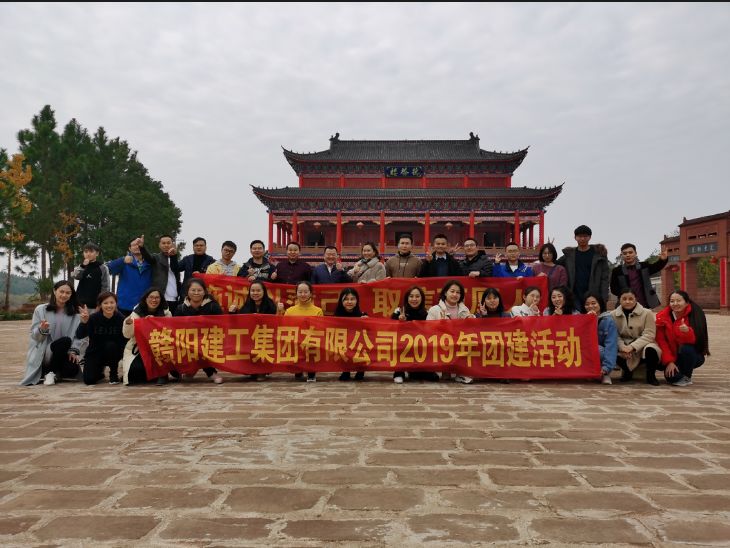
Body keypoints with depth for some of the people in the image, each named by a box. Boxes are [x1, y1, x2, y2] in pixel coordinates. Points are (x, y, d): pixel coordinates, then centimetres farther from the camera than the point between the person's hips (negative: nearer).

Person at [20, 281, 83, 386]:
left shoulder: (74, 314, 7)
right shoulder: (40, 309, 3)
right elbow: (34, 335, 0)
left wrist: (73, 351, -14)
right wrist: (42, 330, -23)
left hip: (62, 354, 2)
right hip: (42, 353, -2)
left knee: (73, 370, -31)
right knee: (65, 340, -34)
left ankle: (54, 373, 4)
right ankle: (51, 372, -11)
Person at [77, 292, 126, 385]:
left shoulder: (120, 319, -14)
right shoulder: (93, 318, -16)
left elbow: (124, 339, -11)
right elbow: (79, 336, -25)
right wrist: (84, 322, -40)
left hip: (113, 353, 0)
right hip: (95, 352, 1)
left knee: (111, 345, -34)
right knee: (89, 380, -15)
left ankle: (114, 373, -8)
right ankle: (99, 369, 24)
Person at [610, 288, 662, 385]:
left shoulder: (647, 313, -7)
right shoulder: (614, 315, -1)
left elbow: (649, 335, -14)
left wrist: (632, 346, -26)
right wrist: (623, 347, -27)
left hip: (643, 345, -2)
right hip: (625, 346, 2)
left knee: (650, 349, -37)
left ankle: (651, 375, -4)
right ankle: (627, 371, 9)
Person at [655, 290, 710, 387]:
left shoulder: (695, 315, -15)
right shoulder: (662, 317, -8)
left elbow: (695, 340, -22)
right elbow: (661, 341, -9)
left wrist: (687, 332, -45)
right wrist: (669, 361, -17)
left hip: (693, 356, -1)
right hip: (673, 357, 1)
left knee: (686, 348, -34)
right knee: (672, 377, -27)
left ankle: (687, 377, -7)